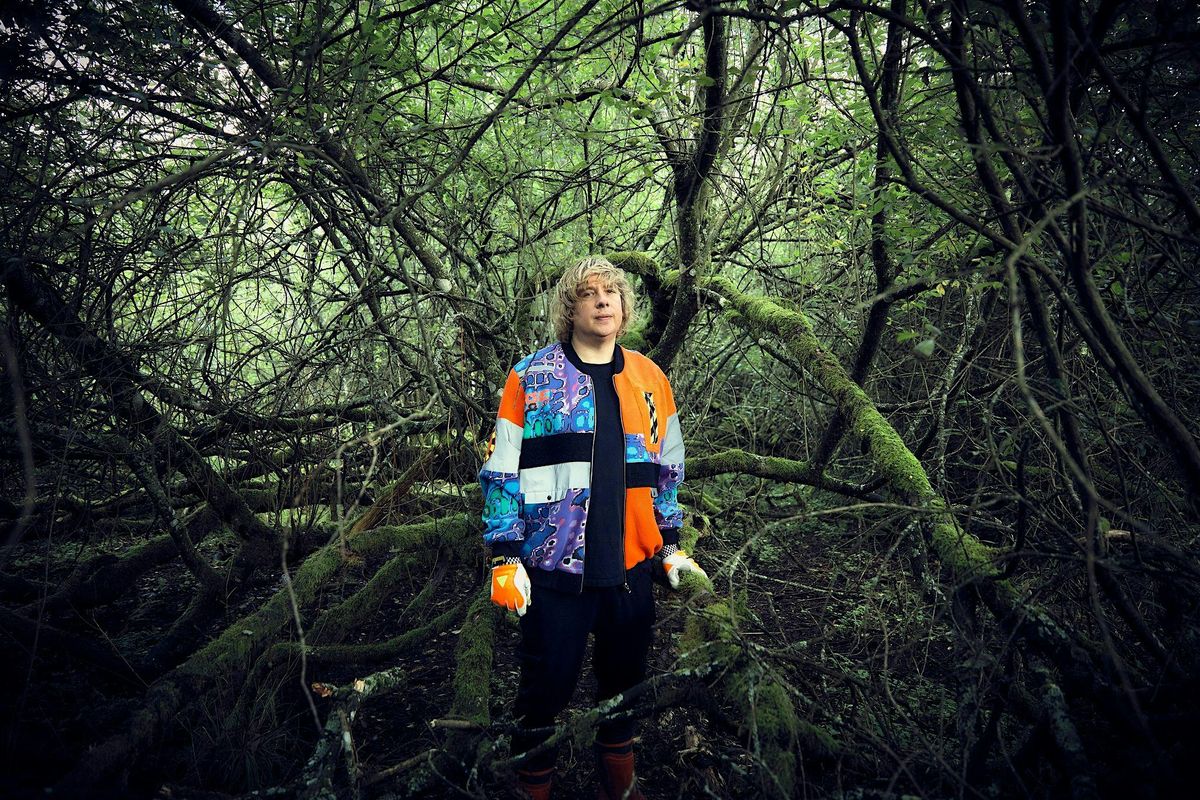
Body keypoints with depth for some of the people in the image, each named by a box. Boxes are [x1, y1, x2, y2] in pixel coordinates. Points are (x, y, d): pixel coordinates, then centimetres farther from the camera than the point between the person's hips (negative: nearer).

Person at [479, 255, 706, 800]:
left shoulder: (650, 378, 7)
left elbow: (667, 470, 15)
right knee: (547, 692, 8)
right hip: (556, 567, -3)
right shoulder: (532, 377, -4)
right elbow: (502, 471, -4)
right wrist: (504, 557, -8)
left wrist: (670, 545, 13)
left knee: (625, 684, 19)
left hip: (631, 567, 4)